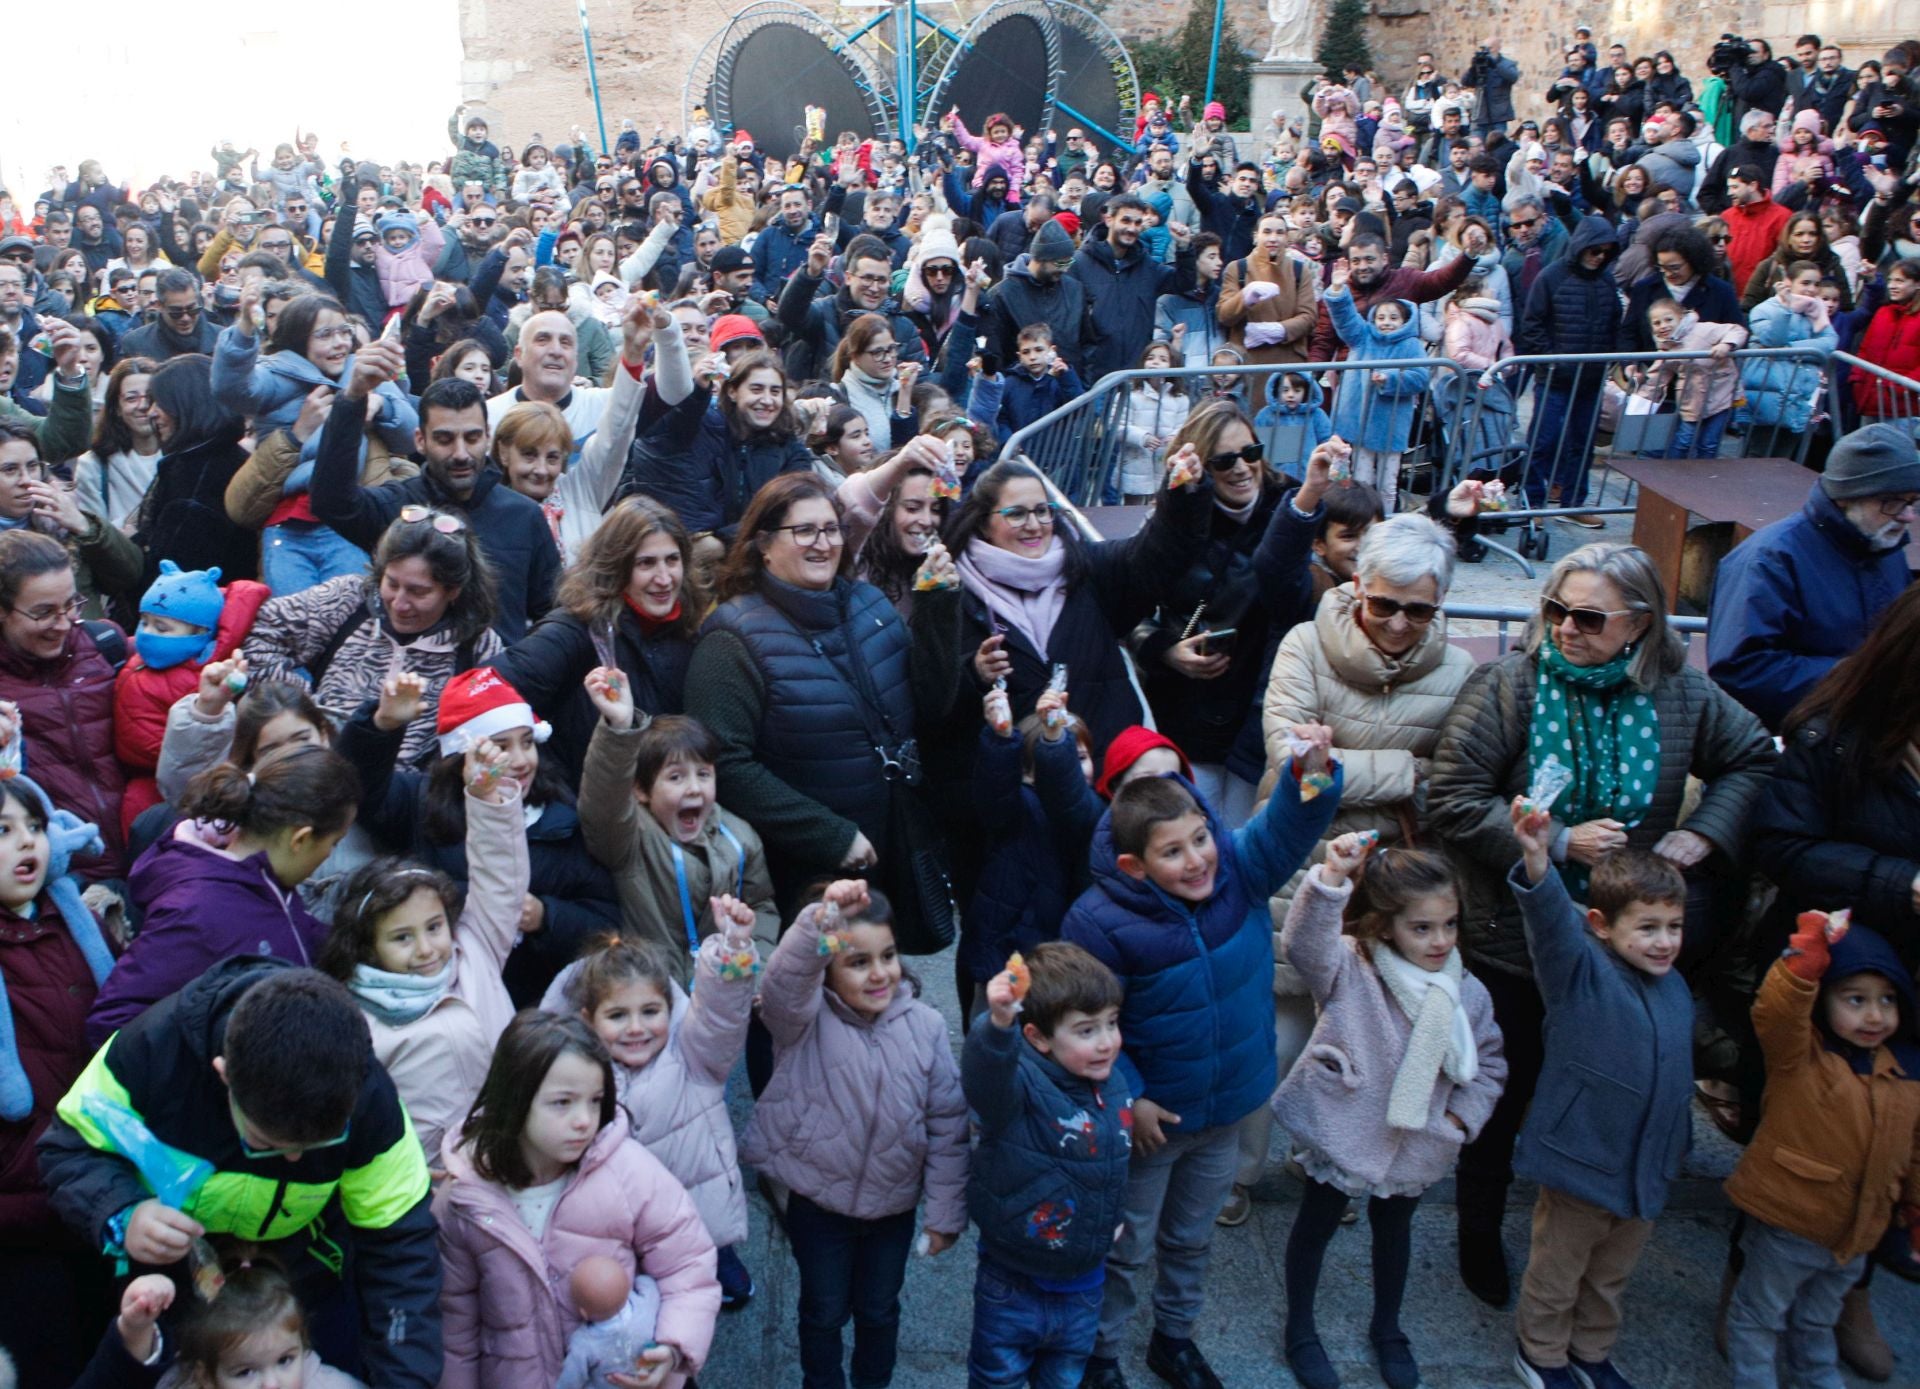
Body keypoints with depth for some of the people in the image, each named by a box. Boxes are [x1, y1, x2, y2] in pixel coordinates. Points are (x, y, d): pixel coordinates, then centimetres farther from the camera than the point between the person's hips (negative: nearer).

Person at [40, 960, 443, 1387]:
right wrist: (121, 1216, -39)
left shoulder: (367, 1096, -31)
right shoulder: (153, 1048, -34)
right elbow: (70, 1148, -18)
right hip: (167, 1281, 0)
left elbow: (399, 1244, -23)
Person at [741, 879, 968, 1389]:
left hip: (894, 1205, 2)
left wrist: (945, 1213, -3)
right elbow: (784, 980, -42)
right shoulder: (804, 1019, -18)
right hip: (818, 1204, -2)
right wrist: (819, 920, -61)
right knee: (824, 1310, 19)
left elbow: (948, 1124, -6)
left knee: (879, 1309, 23)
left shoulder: (925, 1026, -12)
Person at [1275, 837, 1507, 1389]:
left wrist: (1462, 1117, -6)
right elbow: (1305, 941, -45)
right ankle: (1300, 1329, 37)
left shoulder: (1469, 994, -8)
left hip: (1415, 1146, 4)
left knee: (1394, 1228, 25)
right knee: (1316, 1224, 15)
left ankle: (1387, 1328, 49)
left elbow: (1489, 1064, 7)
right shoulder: (1348, 971, -23)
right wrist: (1331, 877, -60)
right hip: (1341, 1131, -4)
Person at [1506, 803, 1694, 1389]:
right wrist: (1537, 862, -60)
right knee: (1557, 1270, 14)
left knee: (1612, 1275, 24)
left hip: (1647, 1168, 6)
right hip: (1580, 1160, -6)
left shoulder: (1674, 988, 1)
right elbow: (1551, 918, -40)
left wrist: (1678, 1142, 23)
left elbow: (1677, 1070, 15)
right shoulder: (1579, 972, -19)